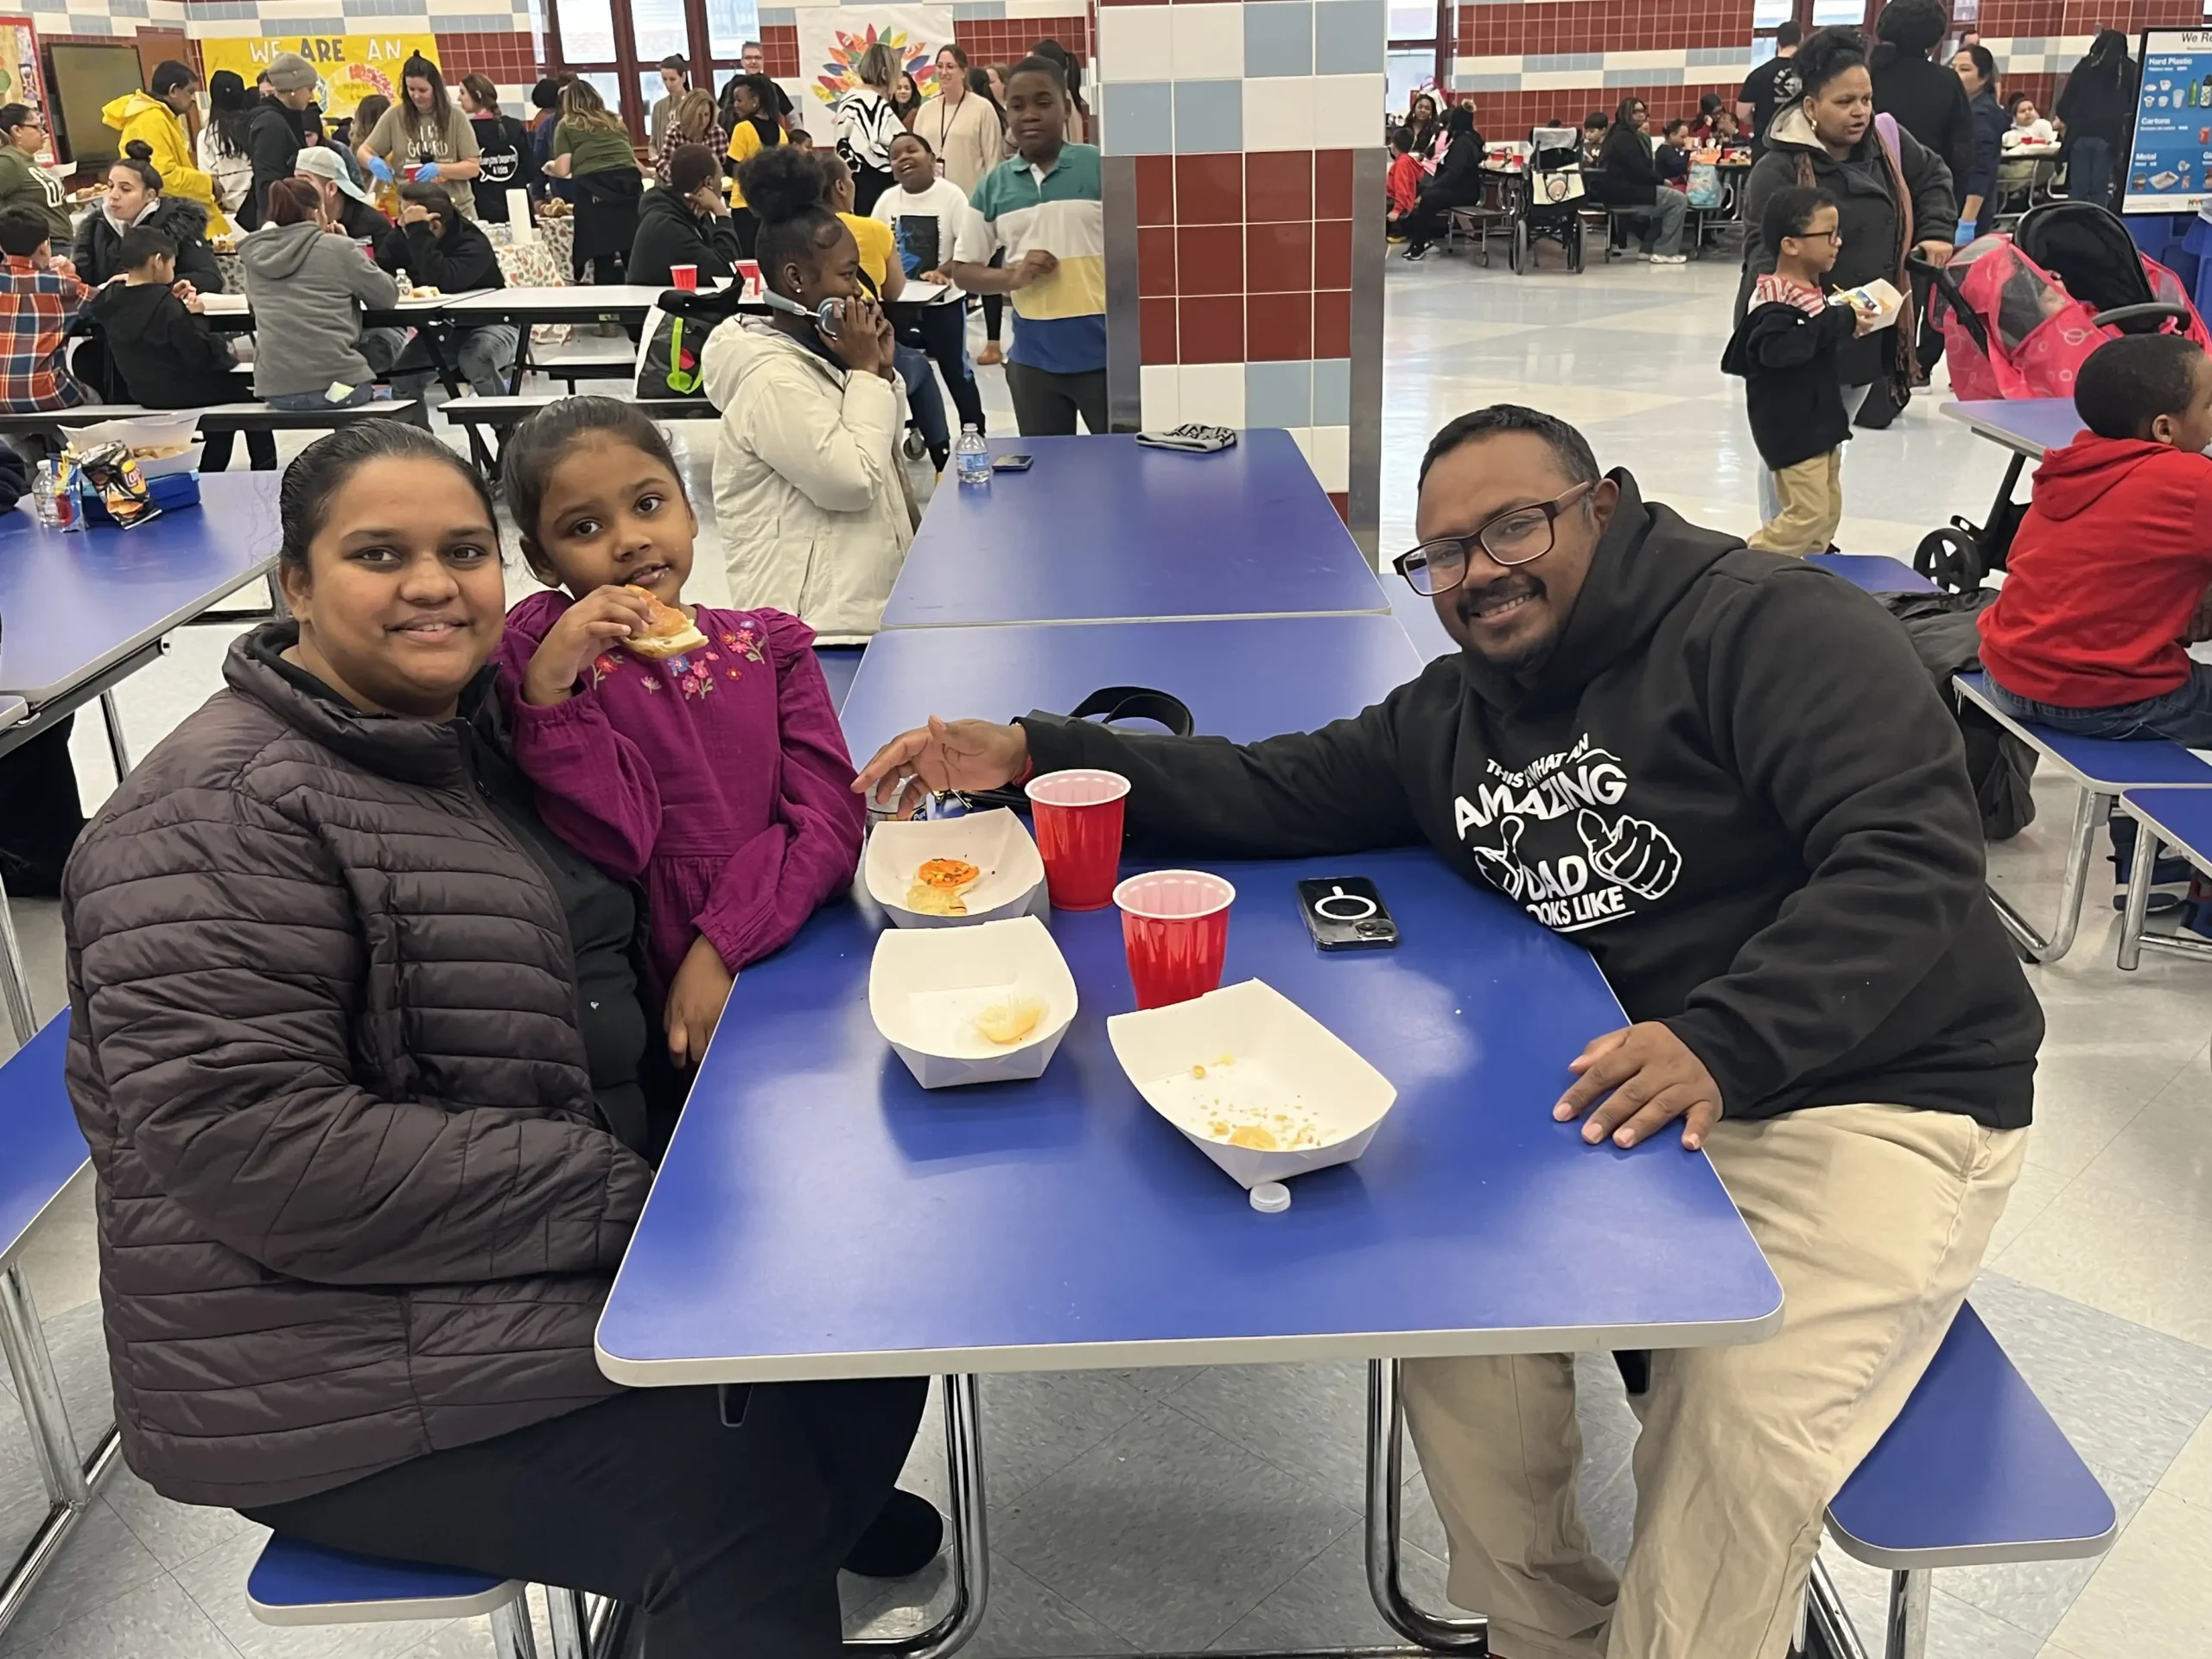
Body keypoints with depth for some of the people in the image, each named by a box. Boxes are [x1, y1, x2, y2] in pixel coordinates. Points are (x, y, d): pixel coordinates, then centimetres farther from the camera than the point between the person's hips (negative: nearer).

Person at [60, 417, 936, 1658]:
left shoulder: (478, 732, 9)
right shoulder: (221, 814, -17)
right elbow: (255, 1150, -26)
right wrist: (618, 1195, -23)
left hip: (582, 1255, 9)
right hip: (354, 1368, -8)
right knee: (742, 1505, -18)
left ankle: (827, 1537, 29)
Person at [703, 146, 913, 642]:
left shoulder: (813, 354, 14)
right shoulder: (771, 379, -17)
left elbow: (882, 458, 21)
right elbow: (852, 482, -22)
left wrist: (883, 370, 6)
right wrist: (865, 371, -12)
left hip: (863, 603, 10)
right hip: (819, 625, -10)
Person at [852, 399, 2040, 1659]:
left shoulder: (1770, 625, -11)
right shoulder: (1458, 718, 12)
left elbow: (1911, 856, -21)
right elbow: (1270, 792, 13)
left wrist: (1724, 1042, -33)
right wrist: (1036, 753, 3)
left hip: (1877, 1097, -5)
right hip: (1629, 1091, 6)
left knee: (1735, 1438, -25)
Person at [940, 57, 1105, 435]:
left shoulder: (1101, 167, -3)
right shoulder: (993, 185, 5)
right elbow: (962, 270, 10)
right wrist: (1014, 277, -10)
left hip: (1105, 349, -3)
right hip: (1033, 356, 3)